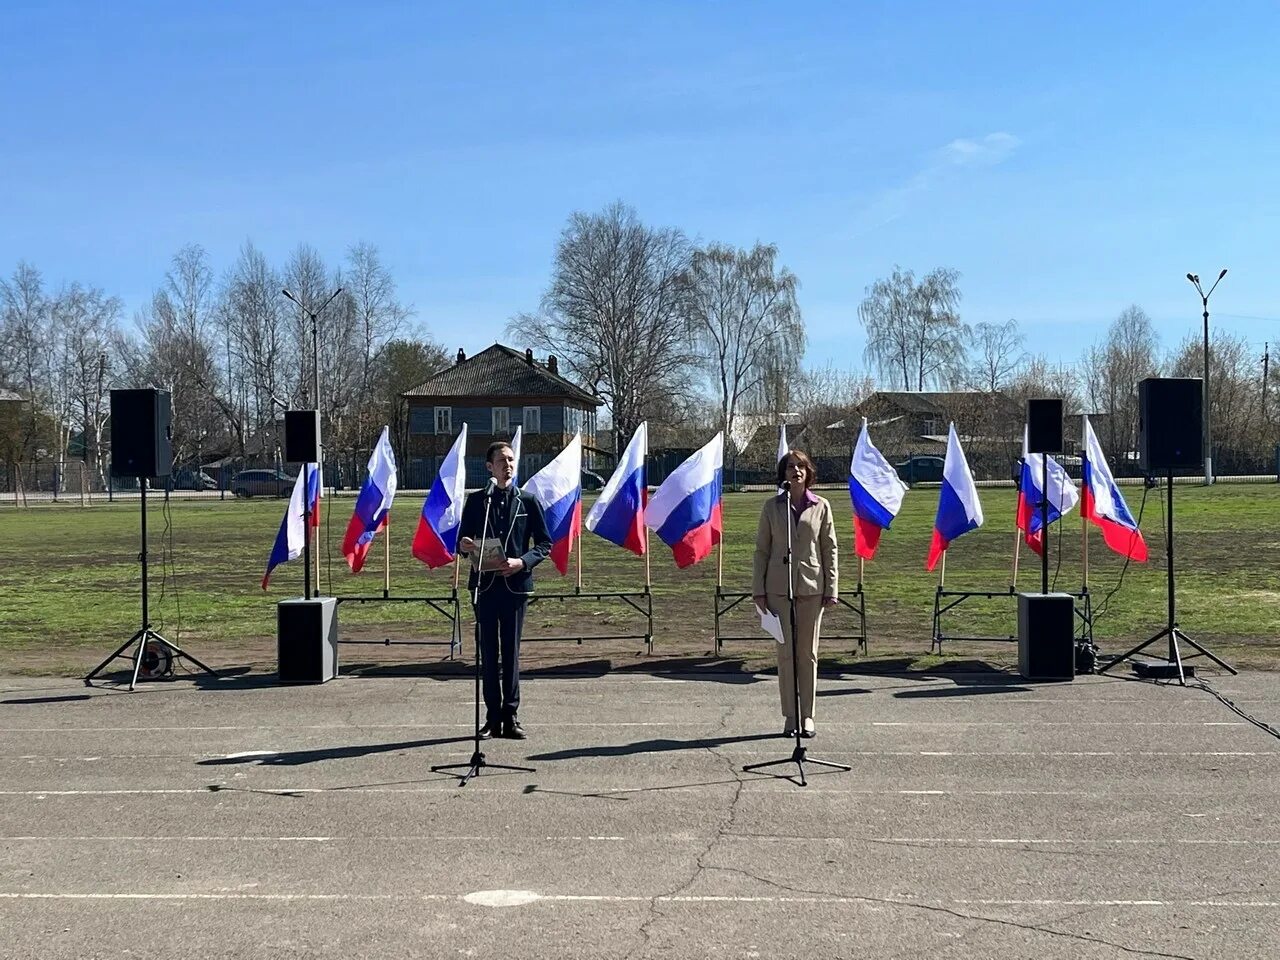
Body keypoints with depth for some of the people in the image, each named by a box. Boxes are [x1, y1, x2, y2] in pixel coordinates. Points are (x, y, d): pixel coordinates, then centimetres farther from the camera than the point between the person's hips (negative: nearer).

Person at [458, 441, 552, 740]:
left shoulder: (528, 502, 5)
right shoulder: (476, 500, 7)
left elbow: (544, 544, 4)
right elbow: (463, 539, 11)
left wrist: (522, 562, -13)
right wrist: (464, 545, -14)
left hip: (515, 585, -1)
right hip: (485, 584, 1)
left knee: (511, 651, 3)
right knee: (489, 652, 5)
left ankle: (510, 716, 9)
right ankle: (492, 717, 10)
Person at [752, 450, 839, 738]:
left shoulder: (821, 506, 3)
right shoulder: (772, 506, 4)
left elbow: (830, 549, 4)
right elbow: (761, 549, 5)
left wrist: (832, 588, -1)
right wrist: (758, 590, 0)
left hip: (811, 587, 0)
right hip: (779, 587, 0)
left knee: (808, 653, 6)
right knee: (785, 652, 3)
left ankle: (807, 716, 13)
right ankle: (789, 717, 10)